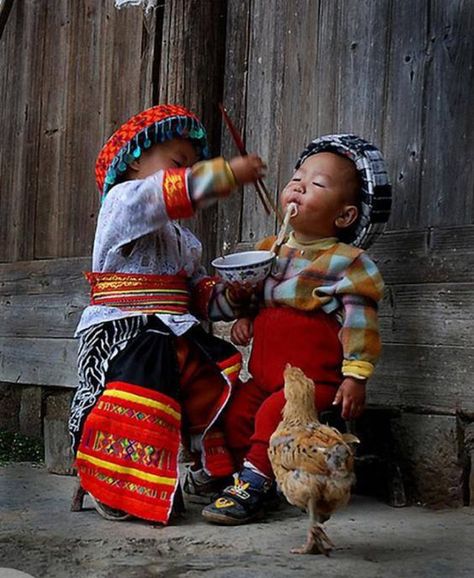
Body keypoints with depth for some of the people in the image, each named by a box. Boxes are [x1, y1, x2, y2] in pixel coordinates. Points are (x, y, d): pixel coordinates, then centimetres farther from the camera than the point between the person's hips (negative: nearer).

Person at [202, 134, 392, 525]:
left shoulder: (343, 260, -7)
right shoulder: (270, 249, 12)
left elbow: (360, 317, -10)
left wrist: (356, 374, -15)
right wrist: (243, 319, 4)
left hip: (314, 378, -7)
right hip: (265, 371, 7)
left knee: (274, 413, -25)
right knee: (236, 413, -7)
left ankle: (252, 485, -15)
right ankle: (237, 474, 6)